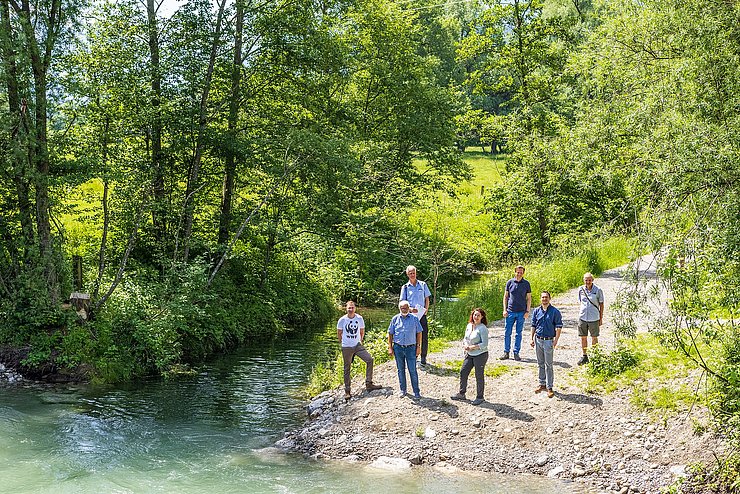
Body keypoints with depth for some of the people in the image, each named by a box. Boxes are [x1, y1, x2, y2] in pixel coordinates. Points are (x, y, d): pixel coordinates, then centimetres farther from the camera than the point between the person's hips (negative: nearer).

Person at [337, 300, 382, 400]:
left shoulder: (359, 318, -2)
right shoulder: (342, 320, -8)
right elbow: (339, 333, 6)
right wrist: (342, 343, 9)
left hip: (357, 345, 2)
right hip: (346, 347, -2)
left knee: (369, 359, -14)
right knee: (347, 369, 4)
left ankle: (369, 384, -4)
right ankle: (347, 391, 15)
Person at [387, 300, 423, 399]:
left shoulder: (414, 318, 1)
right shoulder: (395, 319, 4)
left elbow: (419, 333, 6)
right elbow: (390, 334, 8)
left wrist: (418, 346, 1)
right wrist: (390, 347, 3)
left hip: (410, 347, -2)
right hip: (398, 347, 2)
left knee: (413, 370, -3)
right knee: (400, 370, 11)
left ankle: (416, 391, 5)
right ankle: (402, 390, 24)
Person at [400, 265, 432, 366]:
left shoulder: (423, 285, 7)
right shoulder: (405, 287, 4)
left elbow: (427, 299, 10)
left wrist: (426, 310, -4)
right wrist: (410, 309, -14)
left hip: (422, 314, 1)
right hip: (411, 315, -1)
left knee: (424, 336, -2)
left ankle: (423, 357, 7)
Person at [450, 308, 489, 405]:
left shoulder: (483, 328, -17)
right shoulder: (469, 326, 6)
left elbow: (485, 344, -19)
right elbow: (465, 338, 16)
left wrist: (472, 347, -19)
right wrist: (465, 345, -5)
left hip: (480, 355, -8)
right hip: (469, 354, 8)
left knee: (479, 376, 2)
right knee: (463, 372, 10)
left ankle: (480, 397, 15)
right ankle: (461, 393, 25)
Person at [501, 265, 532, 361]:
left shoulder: (526, 284, 2)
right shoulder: (510, 282, 3)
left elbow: (529, 298, 6)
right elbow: (505, 296, 8)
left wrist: (527, 311, -3)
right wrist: (504, 310, 0)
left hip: (521, 312, 0)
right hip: (510, 311, 1)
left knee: (519, 333, 5)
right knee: (507, 333, 2)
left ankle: (516, 353, 12)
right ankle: (506, 352, 11)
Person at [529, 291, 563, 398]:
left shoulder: (555, 312, -6)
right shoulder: (536, 311, 6)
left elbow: (559, 327, -5)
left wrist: (556, 341, -11)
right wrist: (532, 339, 8)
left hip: (549, 341, -4)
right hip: (538, 340, 4)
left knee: (548, 365, -2)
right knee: (540, 364, 13)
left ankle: (549, 387, 4)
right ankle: (542, 384, 25)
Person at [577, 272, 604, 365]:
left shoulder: (598, 290, -6)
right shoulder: (581, 290, 2)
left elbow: (601, 304, 1)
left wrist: (601, 318, 0)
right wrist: (582, 313, 12)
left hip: (594, 318, -3)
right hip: (582, 317, 3)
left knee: (594, 337, 8)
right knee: (583, 337, 8)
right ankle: (585, 356, 21)